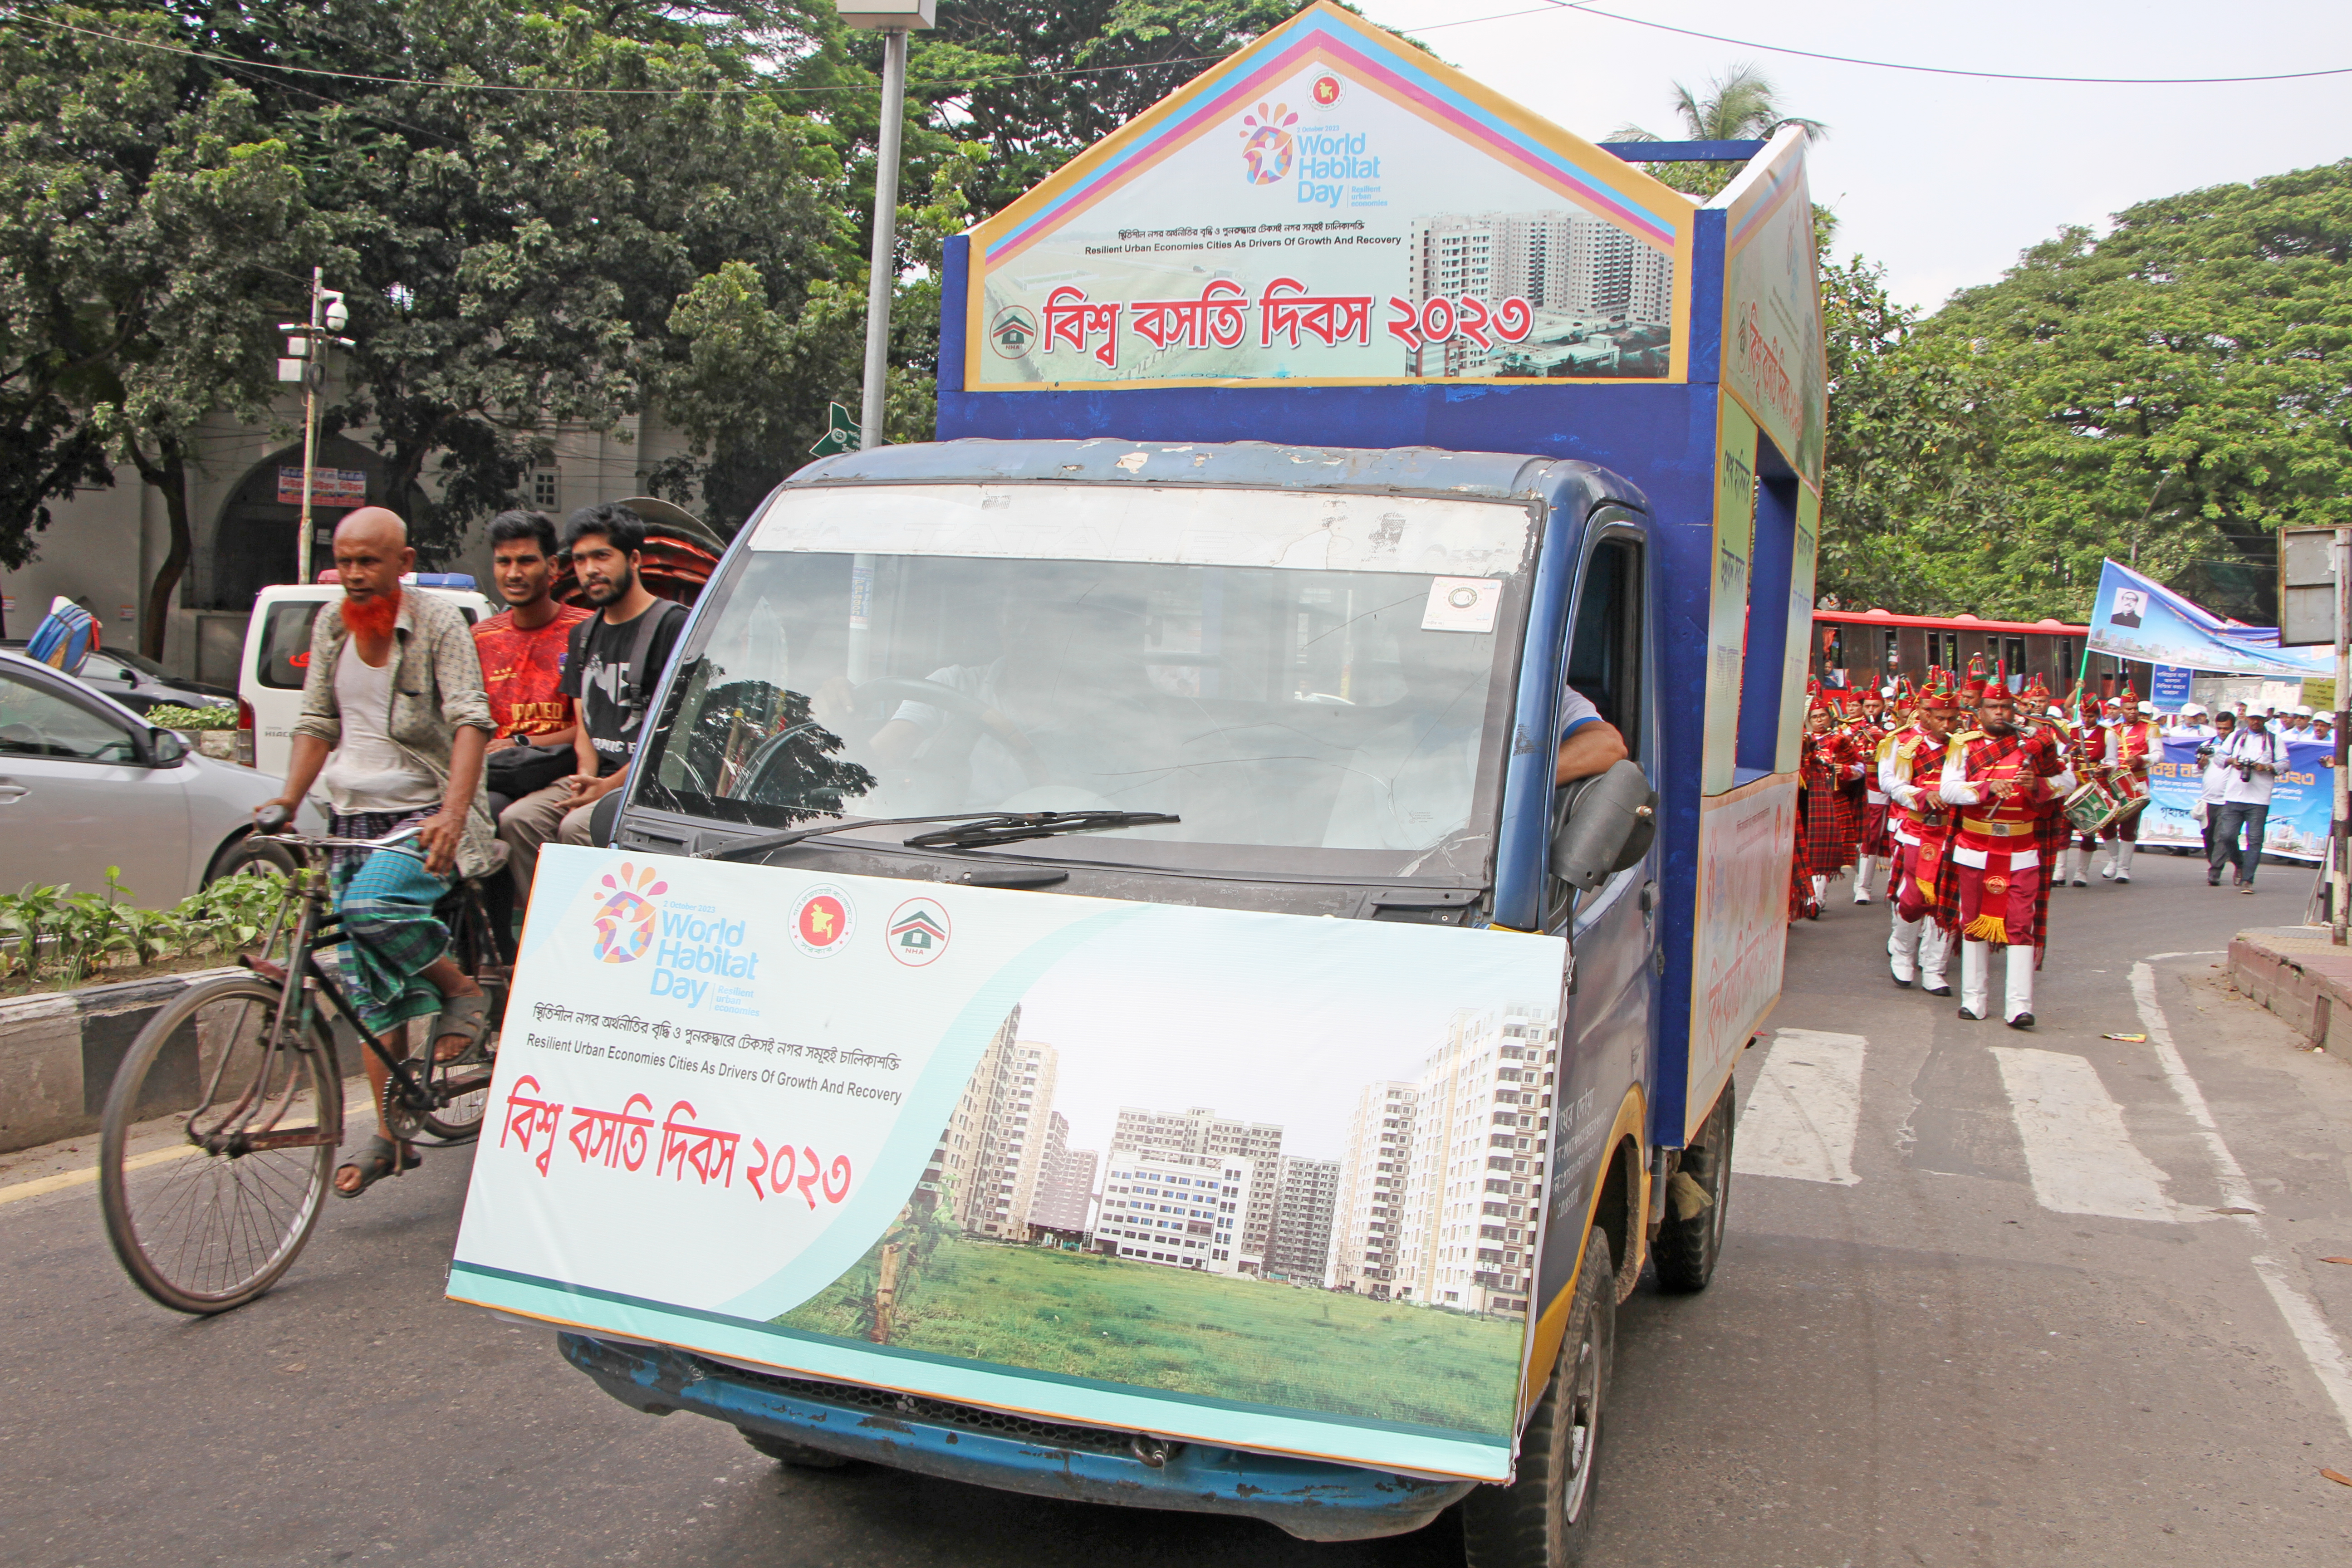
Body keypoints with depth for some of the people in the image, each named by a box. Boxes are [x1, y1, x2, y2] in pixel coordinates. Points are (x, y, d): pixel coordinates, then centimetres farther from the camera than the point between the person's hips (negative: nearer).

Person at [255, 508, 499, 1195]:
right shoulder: (332, 624, 10)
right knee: (366, 988, 5)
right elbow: (317, 722, 16)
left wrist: (453, 812, -32)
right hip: (352, 818, 6)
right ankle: (391, 1138, 14)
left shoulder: (438, 623, -8)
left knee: (371, 905, -34)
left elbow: (469, 720, -19)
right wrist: (285, 803, 4)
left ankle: (463, 991, -6)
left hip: (421, 814, -6)